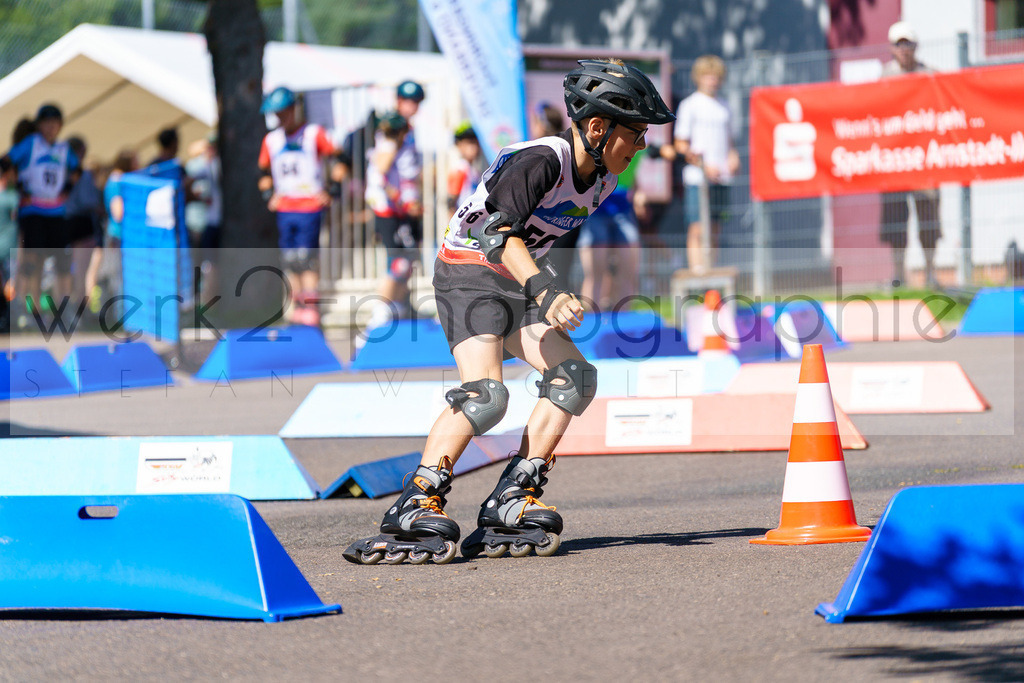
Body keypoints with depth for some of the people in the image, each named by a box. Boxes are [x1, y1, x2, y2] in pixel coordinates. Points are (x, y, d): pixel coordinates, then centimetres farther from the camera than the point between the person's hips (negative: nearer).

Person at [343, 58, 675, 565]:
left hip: (518, 283, 8)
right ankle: (416, 508, -26)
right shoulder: (541, 160, -23)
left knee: (575, 378, -11)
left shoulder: (601, 181, 4)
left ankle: (511, 504, -13)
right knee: (484, 395, -26)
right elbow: (500, 232, -36)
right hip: (468, 272, -8)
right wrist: (544, 291, -49)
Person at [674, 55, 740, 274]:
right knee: (697, 230, -11)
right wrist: (704, 165, -16)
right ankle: (697, 274, -15)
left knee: (714, 231, 7)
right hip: (697, 178, -6)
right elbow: (681, 145, -6)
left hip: (721, 179, 6)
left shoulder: (724, 107, 17)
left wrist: (733, 157, 3)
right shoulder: (689, 106, -2)